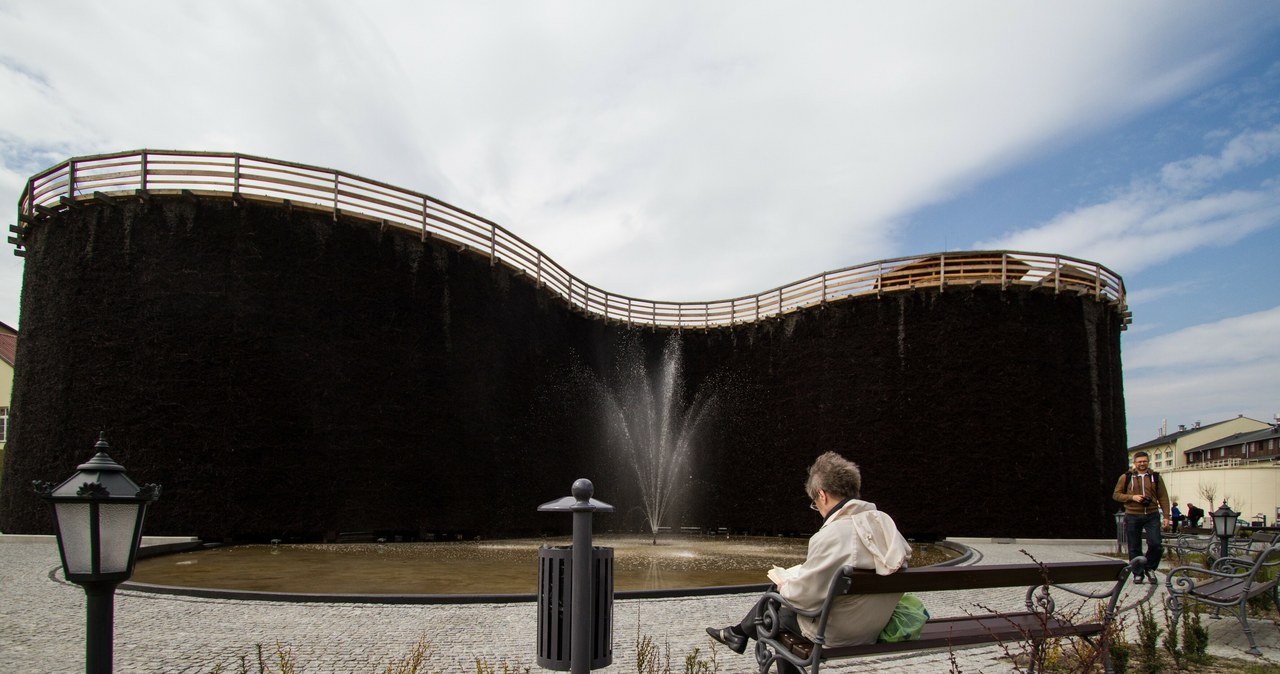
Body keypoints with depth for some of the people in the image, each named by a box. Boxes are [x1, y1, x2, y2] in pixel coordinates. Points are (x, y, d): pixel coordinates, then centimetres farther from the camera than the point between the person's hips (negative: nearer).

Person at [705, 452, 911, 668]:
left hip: (834, 634, -6)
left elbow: (805, 594, -21)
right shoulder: (885, 523, -6)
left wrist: (784, 585, 2)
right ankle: (740, 632, 34)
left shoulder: (831, 536, -26)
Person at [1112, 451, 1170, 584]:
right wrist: (1132, 497, -11)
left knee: (1155, 545, -10)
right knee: (1134, 548, 3)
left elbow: (1163, 497, 8)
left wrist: (1166, 516, 1)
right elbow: (1116, 494, 5)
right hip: (1132, 517, 0)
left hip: (1152, 516, 1)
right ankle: (1138, 573, 17)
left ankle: (1149, 568, 15)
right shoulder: (1126, 477, 5)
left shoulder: (1156, 477, 8)